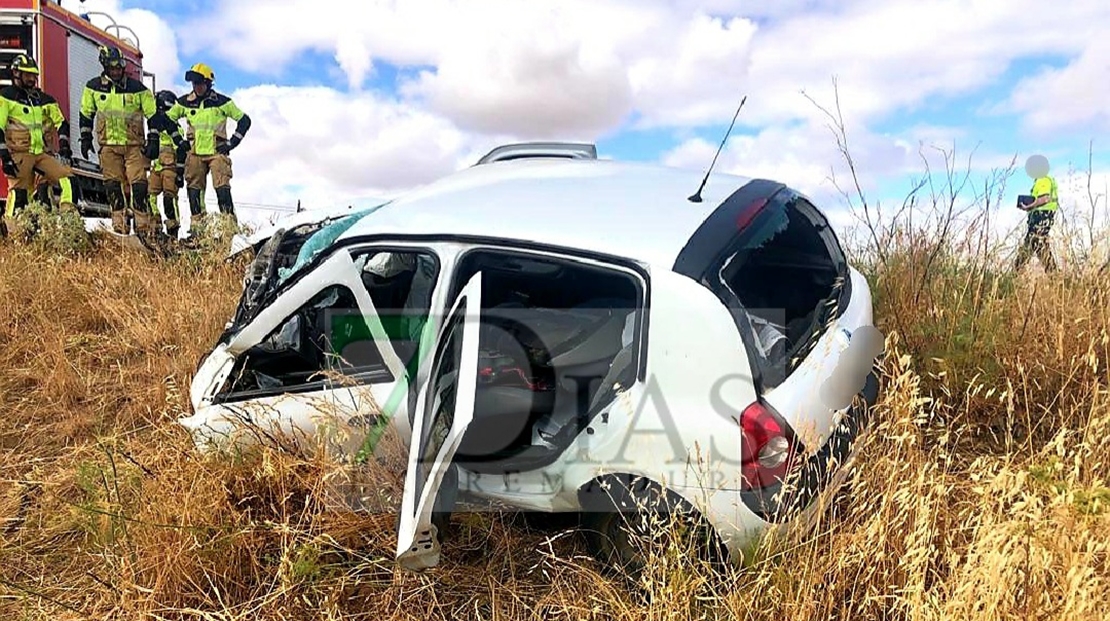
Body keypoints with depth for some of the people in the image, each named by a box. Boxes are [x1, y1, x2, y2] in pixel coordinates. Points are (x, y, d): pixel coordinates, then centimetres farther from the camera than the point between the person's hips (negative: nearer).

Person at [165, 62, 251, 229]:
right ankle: (197, 224, 9)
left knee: (222, 188, -14)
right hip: (195, 153, 3)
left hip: (217, 151, -3)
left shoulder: (221, 101, -1)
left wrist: (232, 143, -3)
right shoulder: (184, 102, 7)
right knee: (194, 189, 2)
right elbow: (167, 119, 19)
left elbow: (244, 120, 2)